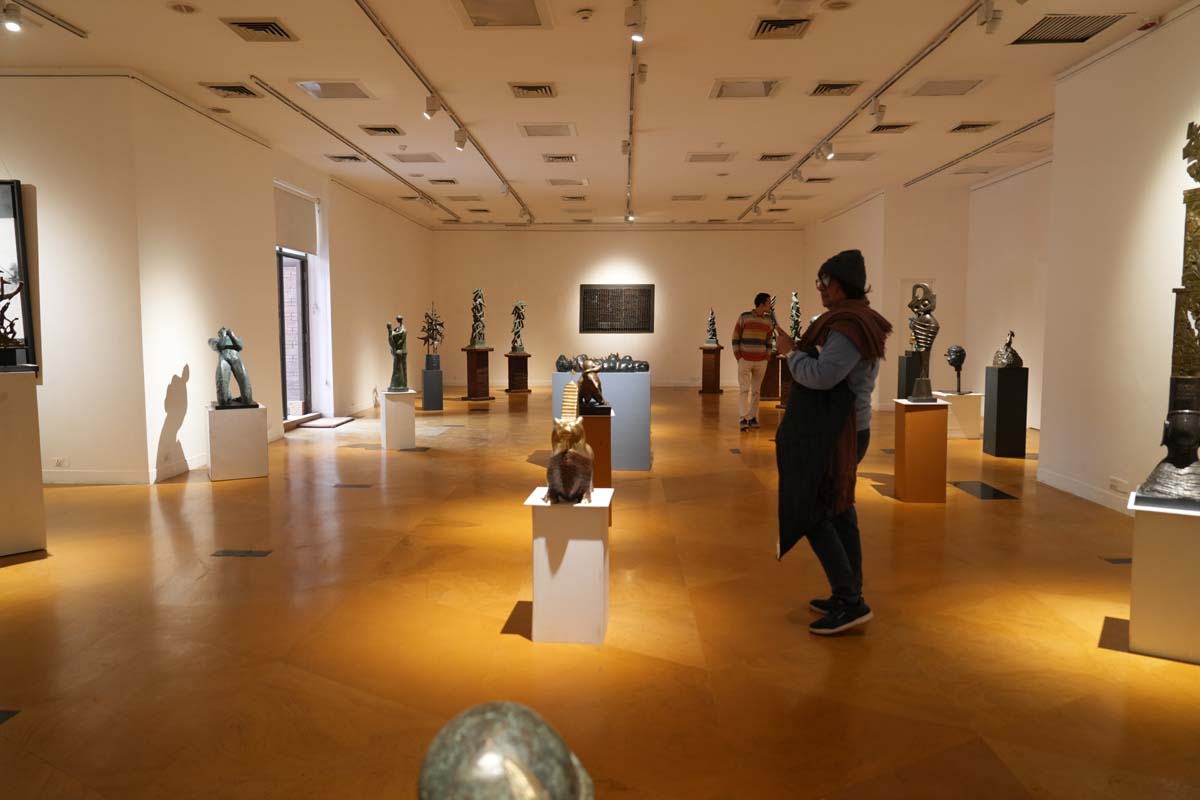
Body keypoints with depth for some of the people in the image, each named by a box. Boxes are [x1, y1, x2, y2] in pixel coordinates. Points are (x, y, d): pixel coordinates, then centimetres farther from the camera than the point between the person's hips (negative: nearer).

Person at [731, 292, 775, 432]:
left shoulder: (769, 320, 8)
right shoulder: (744, 317, -5)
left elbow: (768, 340, 16)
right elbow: (735, 337, -1)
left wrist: (768, 356, 9)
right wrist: (738, 356, -6)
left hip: (761, 361, 4)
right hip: (745, 359, -4)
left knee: (756, 391, 6)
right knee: (744, 390, -6)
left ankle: (752, 418, 13)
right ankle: (743, 419, -6)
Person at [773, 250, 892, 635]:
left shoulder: (849, 326, -19)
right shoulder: (857, 320, 15)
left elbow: (822, 376, -28)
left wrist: (791, 353, -13)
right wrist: (803, 351, 10)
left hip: (834, 433, -11)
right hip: (844, 428, 11)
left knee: (812, 514, -5)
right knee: (839, 511, 14)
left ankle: (850, 602, -2)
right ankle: (850, 597, 23)